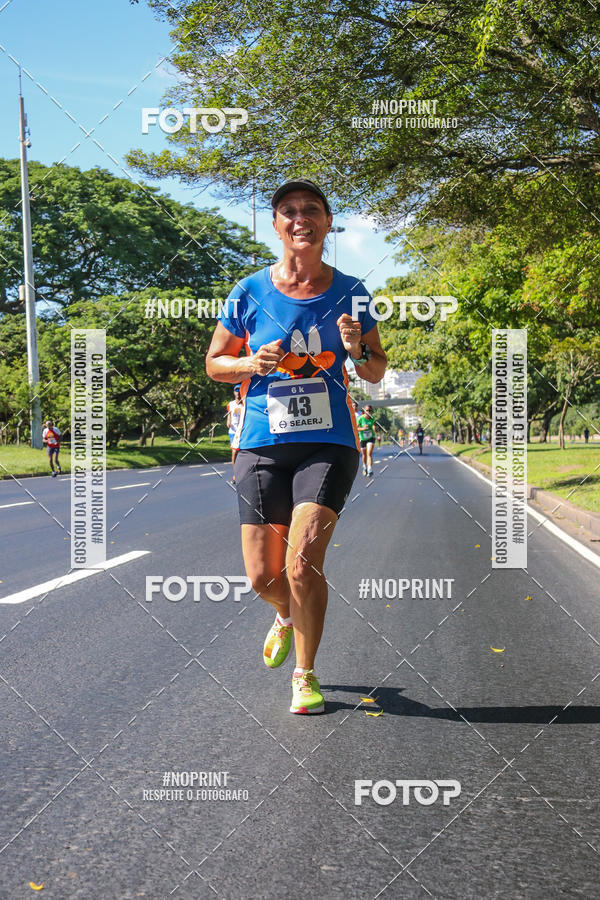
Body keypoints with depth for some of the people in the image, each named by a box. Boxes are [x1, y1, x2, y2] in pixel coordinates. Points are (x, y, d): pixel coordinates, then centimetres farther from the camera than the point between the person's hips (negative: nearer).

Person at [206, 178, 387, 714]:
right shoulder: (250, 293, 3)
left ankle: (305, 675, 7)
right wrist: (254, 364, -9)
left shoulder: (349, 292, 5)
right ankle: (288, 615, 39)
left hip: (328, 443, -1)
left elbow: (376, 372, 12)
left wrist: (357, 348, -10)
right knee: (263, 577, 1)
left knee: (303, 561, -15)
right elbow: (214, 362, 12)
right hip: (262, 446, 1)